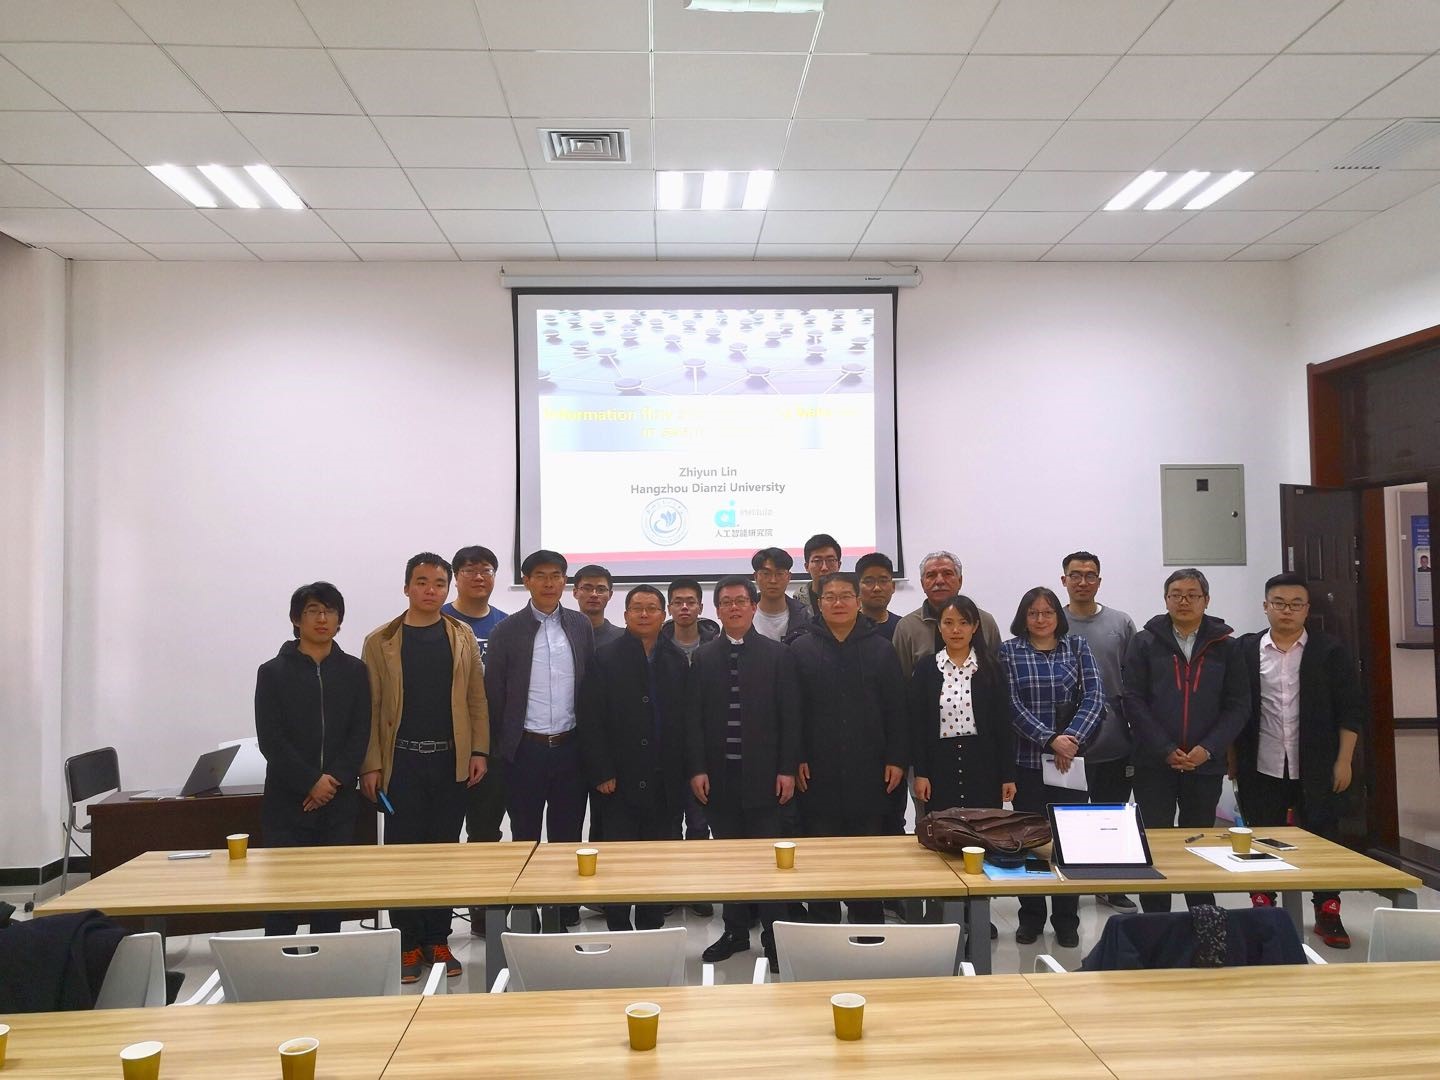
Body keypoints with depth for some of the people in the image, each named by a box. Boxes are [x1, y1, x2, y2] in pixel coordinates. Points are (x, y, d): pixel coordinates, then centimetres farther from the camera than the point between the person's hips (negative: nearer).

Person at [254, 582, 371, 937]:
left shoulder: (354, 671, 8)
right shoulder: (273, 672, 3)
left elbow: (360, 734, 3)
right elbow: (271, 740, -4)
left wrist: (335, 781, -10)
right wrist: (311, 782, -12)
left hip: (339, 802, 2)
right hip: (286, 801, -1)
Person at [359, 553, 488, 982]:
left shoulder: (462, 637, 6)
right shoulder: (380, 641, 1)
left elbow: (476, 698, 6)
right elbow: (371, 707, 0)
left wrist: (479, 751, -2)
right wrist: (370, 764, -5)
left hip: (451, 761, 2)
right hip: (402, 761, -1)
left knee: (444, 850, 8)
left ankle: (438, 941, 19)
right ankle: (408, 944, 14)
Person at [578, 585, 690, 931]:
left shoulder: (677, 660, 8)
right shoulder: (605, 657, -1)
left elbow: (686, 718, 6)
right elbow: (589, 719, -5)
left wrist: (684, 771, 0)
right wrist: (601, 773, -10)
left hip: (666, 782, 3)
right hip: (621, 781, -3)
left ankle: (652, 929, 21)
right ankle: (619, 933, 15)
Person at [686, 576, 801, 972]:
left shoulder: (777, 654, 1)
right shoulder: (703, 657, 6)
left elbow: (790, 716, -1)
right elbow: (694, 717, 3)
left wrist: (788, 769, -6)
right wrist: (696, 768, -4)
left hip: (763, 773, -2)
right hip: (719, 774, 2)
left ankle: (773, 935, 13)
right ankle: (736, 931, 22)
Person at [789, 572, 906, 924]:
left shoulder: (880, 650, 6)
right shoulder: (801, 650, 2)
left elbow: (896, 709, 5)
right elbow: (792, 710, 0)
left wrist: (896, 759, 0)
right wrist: (796, 759, -6)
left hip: (868, 773, 1)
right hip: (819, 774, -1)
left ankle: (869, 925, 21)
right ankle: (823, 924, 18)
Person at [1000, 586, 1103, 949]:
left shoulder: (1077, 646, 7)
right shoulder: (1009, 651, 2)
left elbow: (1094, 696, -1)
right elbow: (1012, 704, -6)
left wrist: (1073, 738, -14)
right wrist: (1050, 739, -16)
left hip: (1071, 757, 1)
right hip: (1027, 759, -1)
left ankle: (1067, 920, 19)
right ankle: (1031, 917, 20)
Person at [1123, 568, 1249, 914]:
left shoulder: (1225, 646, 4)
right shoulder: (1145, 642, 1)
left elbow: (1238, 705, 2)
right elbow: (1133, 701, -4)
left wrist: (1208, 749, -10)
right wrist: (1166, 750, -11)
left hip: (1206, 765, 1)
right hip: (1154, 764, -1)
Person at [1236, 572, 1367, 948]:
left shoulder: (1331, 651, 0)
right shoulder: (1244, 651, 1)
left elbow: (1351, 710, 0)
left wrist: (1344, 761, -5)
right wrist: (1233, 759, 2)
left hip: (1317, 770, -1)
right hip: (1261, 769, 1)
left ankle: (1328, 913, 20)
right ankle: (1263, 912, 23)